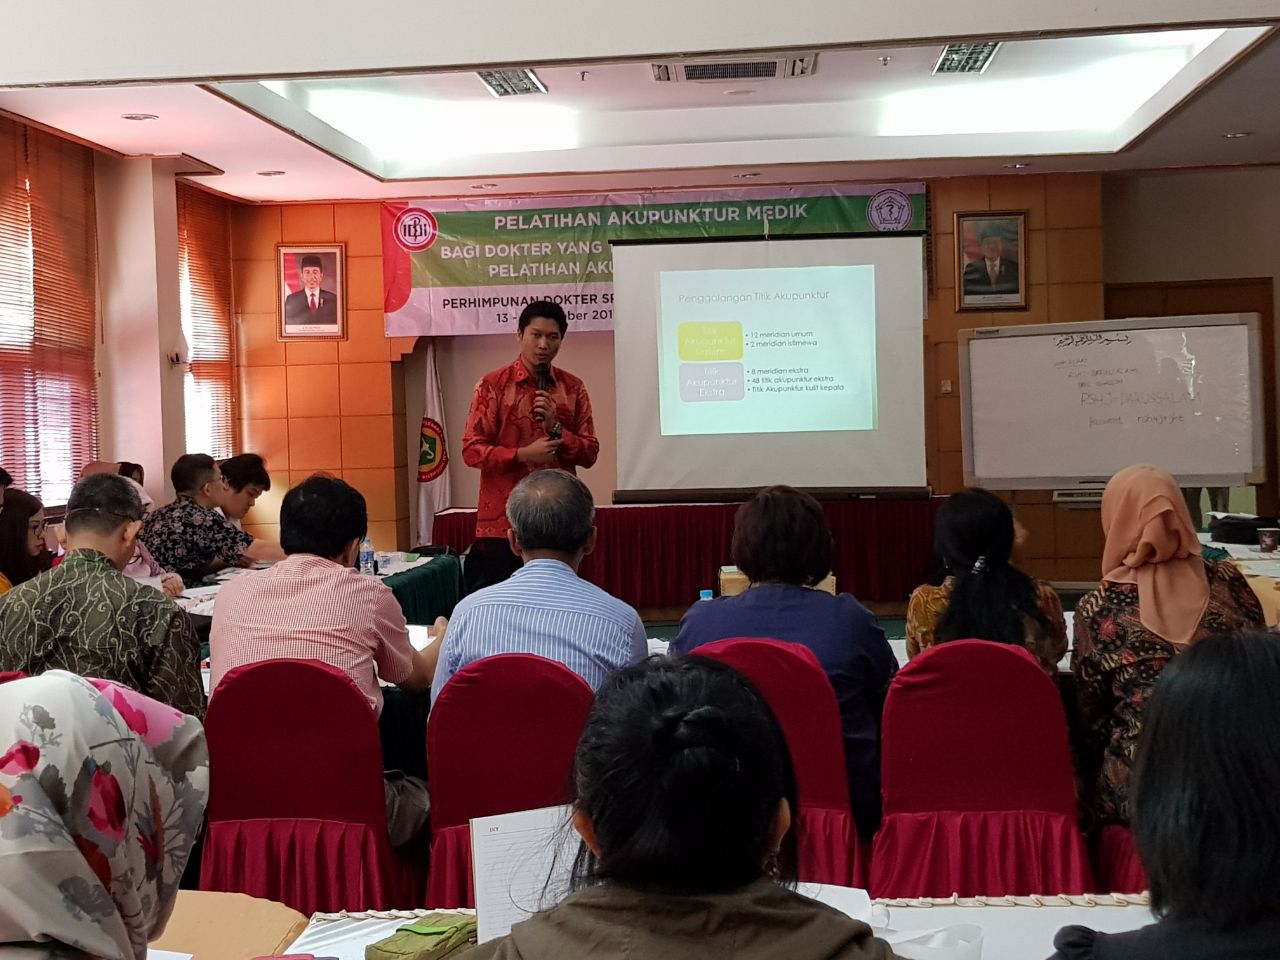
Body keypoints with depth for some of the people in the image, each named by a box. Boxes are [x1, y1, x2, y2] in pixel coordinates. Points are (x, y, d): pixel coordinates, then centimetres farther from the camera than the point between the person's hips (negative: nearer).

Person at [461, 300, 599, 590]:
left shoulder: (573, 388, 7)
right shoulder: (493, 384, -2)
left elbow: (590, 453, 4)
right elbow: (472, 450, -6)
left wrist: (555, 427, -11)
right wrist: (524, 454, -18)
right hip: (504, 519, -3)